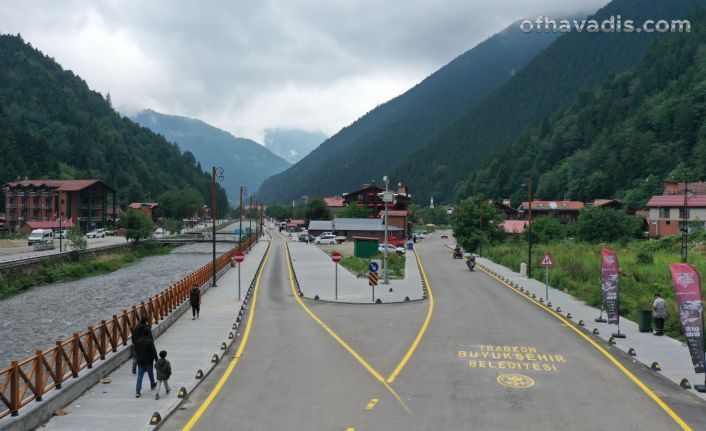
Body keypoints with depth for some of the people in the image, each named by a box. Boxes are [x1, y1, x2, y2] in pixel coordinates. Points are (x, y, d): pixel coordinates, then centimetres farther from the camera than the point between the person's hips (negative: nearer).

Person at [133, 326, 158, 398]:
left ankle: (137, 391, -7)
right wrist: (156, 359, -6)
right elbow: (153, 351, -15)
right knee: (151, 374, 19)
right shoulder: (150, 341, -15)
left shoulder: (137, 341, -1)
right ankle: (152, 385, 40)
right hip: (148, 361, -3)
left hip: (140, 362, 3)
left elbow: (135, 351, 11)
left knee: (139, 376, 2)